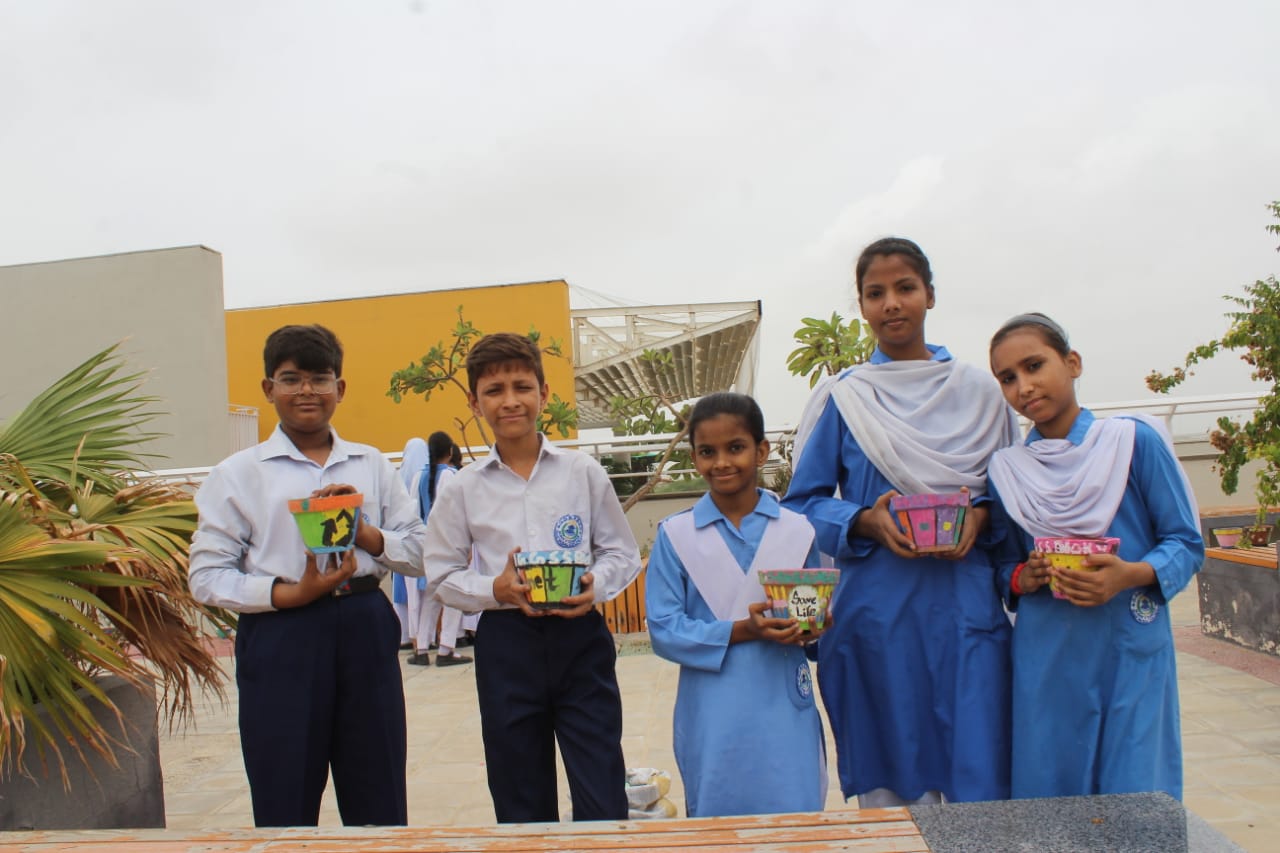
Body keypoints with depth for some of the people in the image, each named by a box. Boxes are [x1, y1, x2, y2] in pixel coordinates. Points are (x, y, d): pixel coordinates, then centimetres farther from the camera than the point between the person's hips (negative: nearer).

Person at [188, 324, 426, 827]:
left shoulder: (372, 465, 11)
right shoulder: (238, 474, 3)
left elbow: (419, 552, 9)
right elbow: (207, 578, -2)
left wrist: (365, 532, -10)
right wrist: (292, 594, -16)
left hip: (365, 633, 2)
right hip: (281, 641, -2)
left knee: (380, 804, 11)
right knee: (286, 808, 7)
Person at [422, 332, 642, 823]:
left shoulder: (583, 472, 1)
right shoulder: (464, 488, 2)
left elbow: (623, 552, 7)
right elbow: (441, 576, 5)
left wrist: (596, 585, -14)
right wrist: (496, 589, -13)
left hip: (580, 638, -1)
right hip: (505, 643, 1)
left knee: (603, 802, 0)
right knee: (521, 804, 14)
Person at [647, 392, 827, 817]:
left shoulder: (798, 531, 3)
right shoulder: (674, 534, -2)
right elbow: (664, 631, -6)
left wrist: (809, 630, -14)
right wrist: (742, 631, -18)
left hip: (785, 708, 1)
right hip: (712, 716, -1)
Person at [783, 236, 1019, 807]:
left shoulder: (979, 391, 7)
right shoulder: (842, 398, 3)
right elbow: (803, 503, 3)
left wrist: (982, 515, -9)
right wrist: (866, 521, -15)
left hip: (965, 608, 1)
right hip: (878, 612, -1)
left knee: (975, 777, 3)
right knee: (886, 777, 7)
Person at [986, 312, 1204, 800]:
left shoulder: (1134, 440, -2)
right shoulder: (1006, 470, 6)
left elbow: (1186, 543, 0)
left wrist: (1130, 575, -17)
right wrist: (1024, 578, -7)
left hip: (1132, 653, -2)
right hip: (1045, 662, 2)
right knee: (1044, 798, 6)